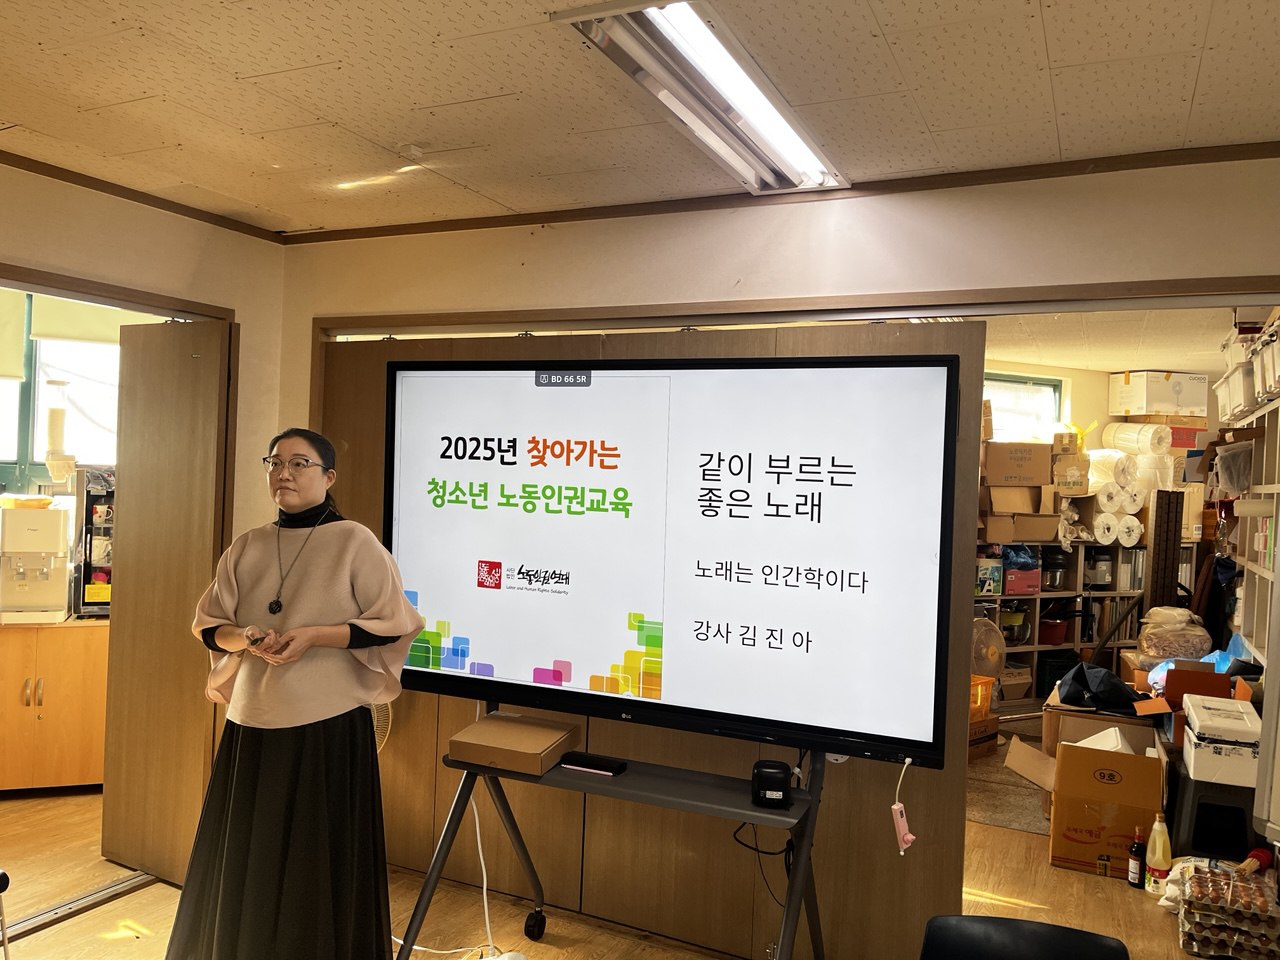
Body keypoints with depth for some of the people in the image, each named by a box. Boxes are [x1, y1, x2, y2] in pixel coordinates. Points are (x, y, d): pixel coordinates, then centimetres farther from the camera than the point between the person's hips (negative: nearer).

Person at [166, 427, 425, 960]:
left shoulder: (355, 543, -6)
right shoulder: (247, 548, 8)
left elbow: (395, 625, -8)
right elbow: (210, 625, 13)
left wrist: (315, 636, -17)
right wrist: (245, 637, -9)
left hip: (328, 725, -4)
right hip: (252, 722, 5)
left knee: (321, 859, 4)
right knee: (243, 858, 13)